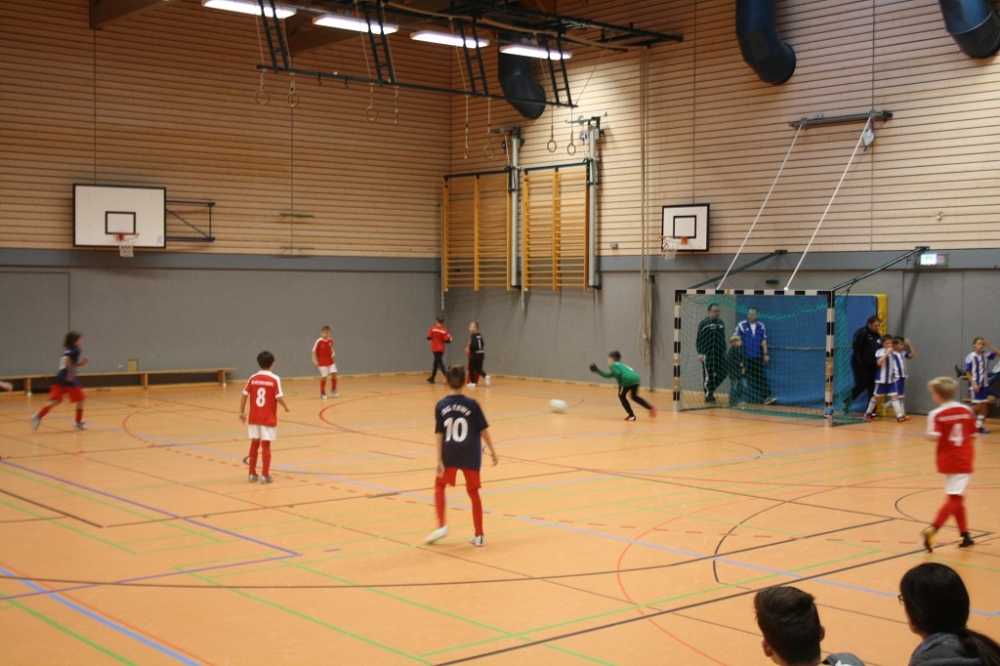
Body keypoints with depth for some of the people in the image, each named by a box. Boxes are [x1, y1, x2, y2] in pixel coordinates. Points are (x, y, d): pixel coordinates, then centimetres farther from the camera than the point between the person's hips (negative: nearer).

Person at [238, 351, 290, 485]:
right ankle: (265, 475, 2)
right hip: (268, 418, -3)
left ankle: (252, 474, 18)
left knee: (254, 444, 14)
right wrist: (286, 407, 5)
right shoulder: (275, 379, -9)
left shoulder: (253, 378, 2)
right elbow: (279, 397, -13)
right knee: (266, 445, 2)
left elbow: (244, 395, -1)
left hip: (254, 418, 3)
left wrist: (241, 412, 7)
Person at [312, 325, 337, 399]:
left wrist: (333, 353, -3)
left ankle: (333, 389, 19)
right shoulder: (319, 341, -16)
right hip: (322, 362, -4)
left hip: (330, 361, 4)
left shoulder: (331, 340, -2)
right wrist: (314, 360, -16)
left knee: (334, 374, -3)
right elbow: (314, 351, -9)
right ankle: (322, 393, 14)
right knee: (324, 377, -1)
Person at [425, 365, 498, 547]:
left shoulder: (441, 406, -5)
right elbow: (483, 430, -4)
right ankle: (479, 535, 14)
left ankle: (442, 526, 8)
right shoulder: (472, 404, -7)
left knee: (439, 486, 22)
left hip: (450, 454, 0)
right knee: (473, 493, 11)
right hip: (470, 455, 0)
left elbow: (439, 434, -7)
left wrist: (439, 460, -5)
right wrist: (492, 451, 7)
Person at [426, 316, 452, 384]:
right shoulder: (444, 330, -5)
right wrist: (449, 339, 12)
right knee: (436, 363, 16)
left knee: (439, 362, -7)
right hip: (441, 349, 3)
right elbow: (446, 340, -8)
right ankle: (432, 378, 26)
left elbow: (429, 337, -7)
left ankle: (447, 375, -25)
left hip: (435, 349, -3)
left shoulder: (433, 328, -7)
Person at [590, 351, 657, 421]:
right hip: (636, 377, 8)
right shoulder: (620, 365, 37)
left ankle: (631, 416, 8)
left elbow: (618, 373, -8)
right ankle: (651, 408, 11)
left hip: (628, 379, -8)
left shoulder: (612, 365, 13)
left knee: (622, 396, 15)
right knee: (634, 396, 26)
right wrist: (597, 370, 49)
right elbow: (608, 375, 43)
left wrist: (620, 384, 6)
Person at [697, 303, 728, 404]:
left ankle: (710, 390, 21)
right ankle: (709, 396, 7)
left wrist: (724, 350, 17)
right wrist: (700, 353, -12)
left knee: (722, 374, 3)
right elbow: (699, 339, -7)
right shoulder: (704, 323, -5)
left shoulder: (721, 323, 15)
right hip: (708, 354, -6)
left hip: (719, 354, 6)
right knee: (709, 375, -3)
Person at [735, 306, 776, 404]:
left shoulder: (761, 326, 7)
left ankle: (766, 397, -7)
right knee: (747, 378, 5)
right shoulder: (741, 325, -2)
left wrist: (765, 354, 5)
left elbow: (764, 341, 10)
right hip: (745, 357, -2)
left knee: (761, 377, -3)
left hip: (758, 357, 2)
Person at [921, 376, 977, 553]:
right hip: (964, 461, 0)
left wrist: (929, 434, -1)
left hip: (947, 461, 0)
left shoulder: (936, 414, -9)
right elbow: (973, 436, 5)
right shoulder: (967, 411, 0)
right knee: (954, 498, -3)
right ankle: (932, 529, -20)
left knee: (957, 497, 16)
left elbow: (933, 437, -22)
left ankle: (965, 535, 22)